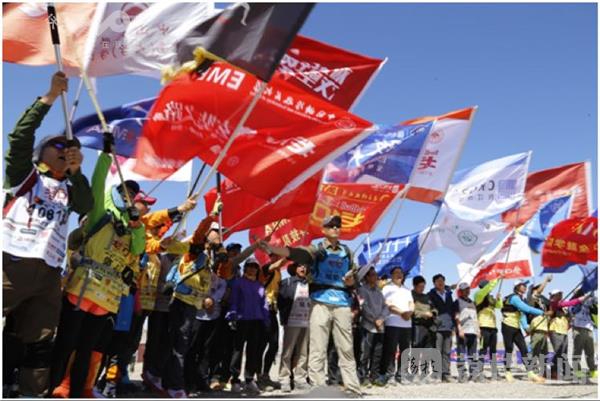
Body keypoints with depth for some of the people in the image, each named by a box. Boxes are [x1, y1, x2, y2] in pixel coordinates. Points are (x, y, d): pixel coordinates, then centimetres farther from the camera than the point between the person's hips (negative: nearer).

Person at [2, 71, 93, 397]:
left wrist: (76, 171, -6)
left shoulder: (68, 188, 22)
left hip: (48, 272, 5)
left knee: (40, 343, 5)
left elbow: (88, 206, 4)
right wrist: (49, 98, -3)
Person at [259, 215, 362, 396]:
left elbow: (353, 280, 20)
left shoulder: (347, 252, 16)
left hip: (343, 303, 3)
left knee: (347, 349, 7)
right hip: (321, 302, -3)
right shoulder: (316, 250, 5)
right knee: (317, 349, -4)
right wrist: (271, 248, -28)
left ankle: (354, 389, 13)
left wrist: (350, 281, -5)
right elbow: (292, 252, -12)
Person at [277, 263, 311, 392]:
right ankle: (284, 380, 0)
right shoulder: (287, 282, 4)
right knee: (287, 352, -3)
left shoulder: (309, 284, 16)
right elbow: (281, 300, 0)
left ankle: (300, 380, 9)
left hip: (307, 323, 4)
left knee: (303, 353, 4)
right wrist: (284, 316, -5)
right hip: (292, 322, -4)